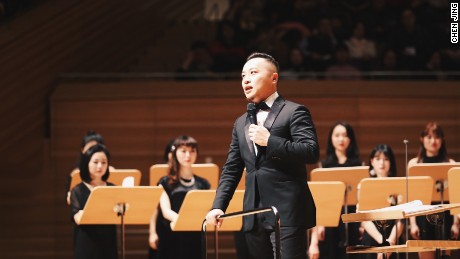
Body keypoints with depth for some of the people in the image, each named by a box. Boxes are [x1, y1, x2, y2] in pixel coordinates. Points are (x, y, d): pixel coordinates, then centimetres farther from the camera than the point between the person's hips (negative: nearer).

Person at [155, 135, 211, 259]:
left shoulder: (203, 184, 13)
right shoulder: (166, 183, 6)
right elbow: (166, 211, -7)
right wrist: (177, 219, -30)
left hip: (194, 240, 2)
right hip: (172, 239, -2)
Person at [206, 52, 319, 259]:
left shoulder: (294, 112, 0)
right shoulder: (241, 123, 20)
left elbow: (312, 152, -12)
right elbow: (231, 170, 19)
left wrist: (269, 141, -16)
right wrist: (218, 206, 5)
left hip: (287, 213, -7)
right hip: (255, 217, 7)